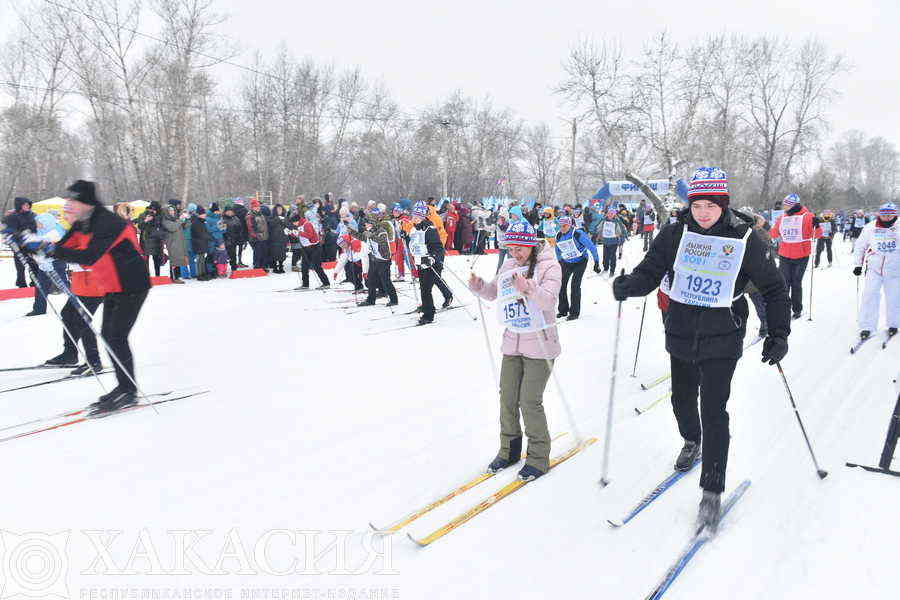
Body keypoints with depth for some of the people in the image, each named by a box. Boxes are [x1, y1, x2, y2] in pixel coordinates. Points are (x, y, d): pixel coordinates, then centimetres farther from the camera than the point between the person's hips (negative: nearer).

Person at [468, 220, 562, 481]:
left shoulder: (549, 266, -12)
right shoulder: (508, 266, 6)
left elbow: (548, 300, -25)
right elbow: (494, 292, 19)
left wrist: (529, 288, -42)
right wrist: (478, 285, -1)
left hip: (539, 344, -6)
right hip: (512, 343, 6)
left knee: (530, 401, -4)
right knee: (507, 398, 11)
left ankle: (539, 456, 14)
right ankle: (509, 450, 29)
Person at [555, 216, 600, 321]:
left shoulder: (578, 234, -23)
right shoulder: (558, 236, -6)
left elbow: (592, 247, -18)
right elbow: (558, 251, 14)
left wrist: (596, 262, -16)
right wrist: (560, 262, 19)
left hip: (580, 262, -5)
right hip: (566, 262, 5)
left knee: (575, 285, -13)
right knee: (561, 285, -1)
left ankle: (574, 312, -4)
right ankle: (563, 310, 15)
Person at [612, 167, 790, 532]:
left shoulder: (744, 239, -7)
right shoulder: (675, 235, -3)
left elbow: (773, 288, 2)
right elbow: (649, 272, -7)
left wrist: (778, 334, -3)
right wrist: (627, 285, -29)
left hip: (721, 338, -3)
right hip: (680, 334, 3)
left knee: (714, 410, -8)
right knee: (682, 399, 19)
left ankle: (712, 491, 3)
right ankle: (691, 443, 51)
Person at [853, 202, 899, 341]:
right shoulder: (870, 227, 0)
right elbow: (860, 246, 11)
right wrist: (858, 264, 10)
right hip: (874, 268, 0)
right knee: (870, 295, -7)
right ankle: (867, 327, 0)